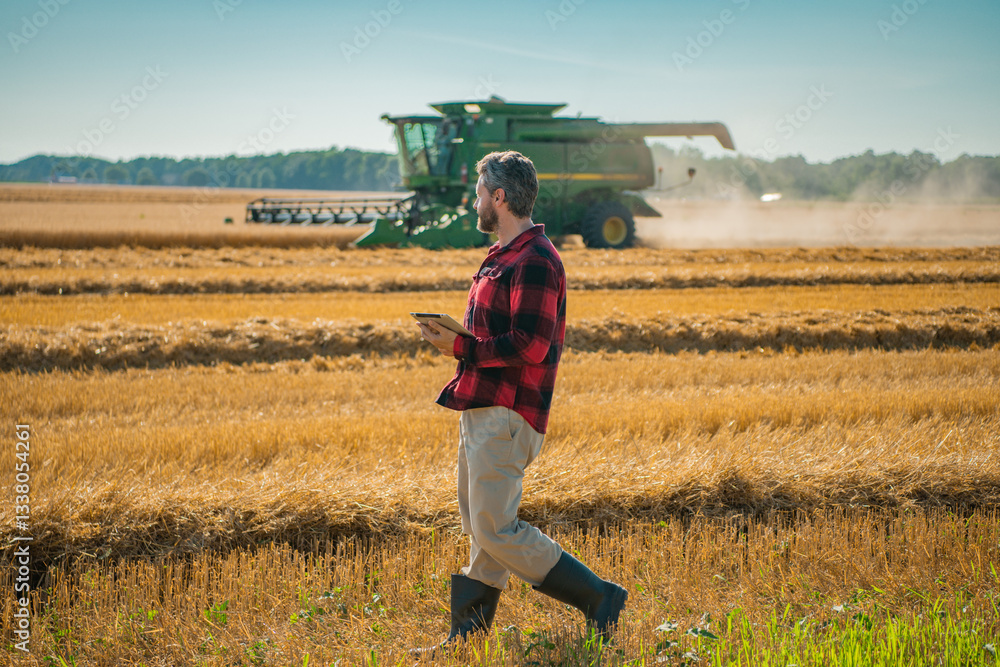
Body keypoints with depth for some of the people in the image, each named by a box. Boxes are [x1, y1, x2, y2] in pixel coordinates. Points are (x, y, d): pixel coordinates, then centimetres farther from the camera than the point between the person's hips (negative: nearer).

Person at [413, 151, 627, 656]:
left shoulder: (535, 261, -15)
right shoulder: (502, 258, 19)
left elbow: (529, 346, -22)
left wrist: (460, 348, -17)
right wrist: (453, 339, 13)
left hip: (506, 415, -10)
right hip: (481, 410, 10)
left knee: (495, 530, -11)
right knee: (479, 529, 12)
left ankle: (598, 598, -4)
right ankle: (467, 635, 16)